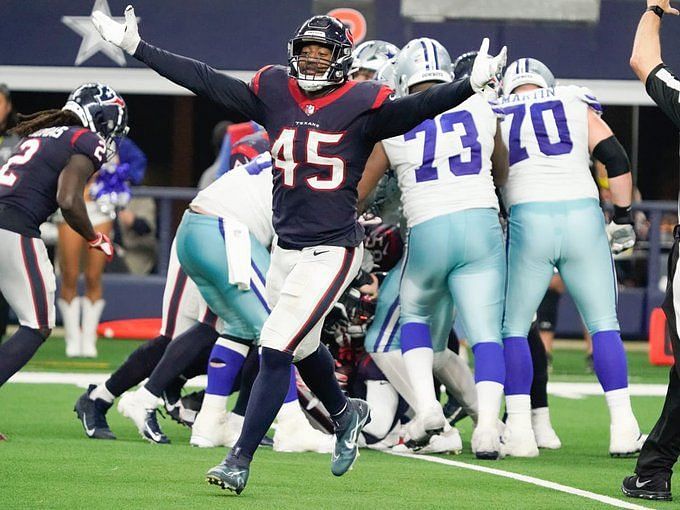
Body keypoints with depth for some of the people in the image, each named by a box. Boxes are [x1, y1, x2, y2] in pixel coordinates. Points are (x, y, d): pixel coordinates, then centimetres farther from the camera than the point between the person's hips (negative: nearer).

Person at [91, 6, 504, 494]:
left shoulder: (361, 105, -8)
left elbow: (412, 109, -21)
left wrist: (470, 85, -37)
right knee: (303, 347, 21)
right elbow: (204, 80, 7)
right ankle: (346, 413, 49)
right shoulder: (273, 92, 5)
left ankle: (240, 461, -7)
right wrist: (137, 47, 7)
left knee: (276, 350, -11)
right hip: (286, 247, 6)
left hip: (333, 249, -6)